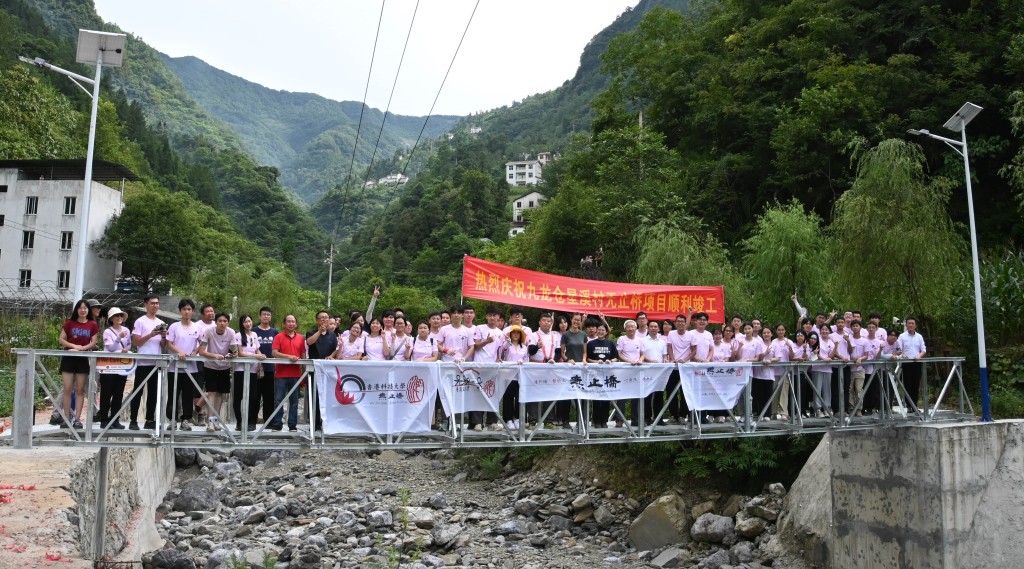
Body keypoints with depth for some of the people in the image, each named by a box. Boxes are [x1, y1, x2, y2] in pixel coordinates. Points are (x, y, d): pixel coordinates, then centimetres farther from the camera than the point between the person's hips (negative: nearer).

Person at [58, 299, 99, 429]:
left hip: (83, 359, 0)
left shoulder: (93, 325, 3)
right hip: (69, 358, 0)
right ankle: (67, 418, 5)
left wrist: (81, 348, -15)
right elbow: (61, 339, 2)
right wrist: (74, 346, -13)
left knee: (80, 390, 3)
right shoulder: (69, 323, 3)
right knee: (67, 389, -1)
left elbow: (93, 343, 1)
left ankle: (77, 419, 6)